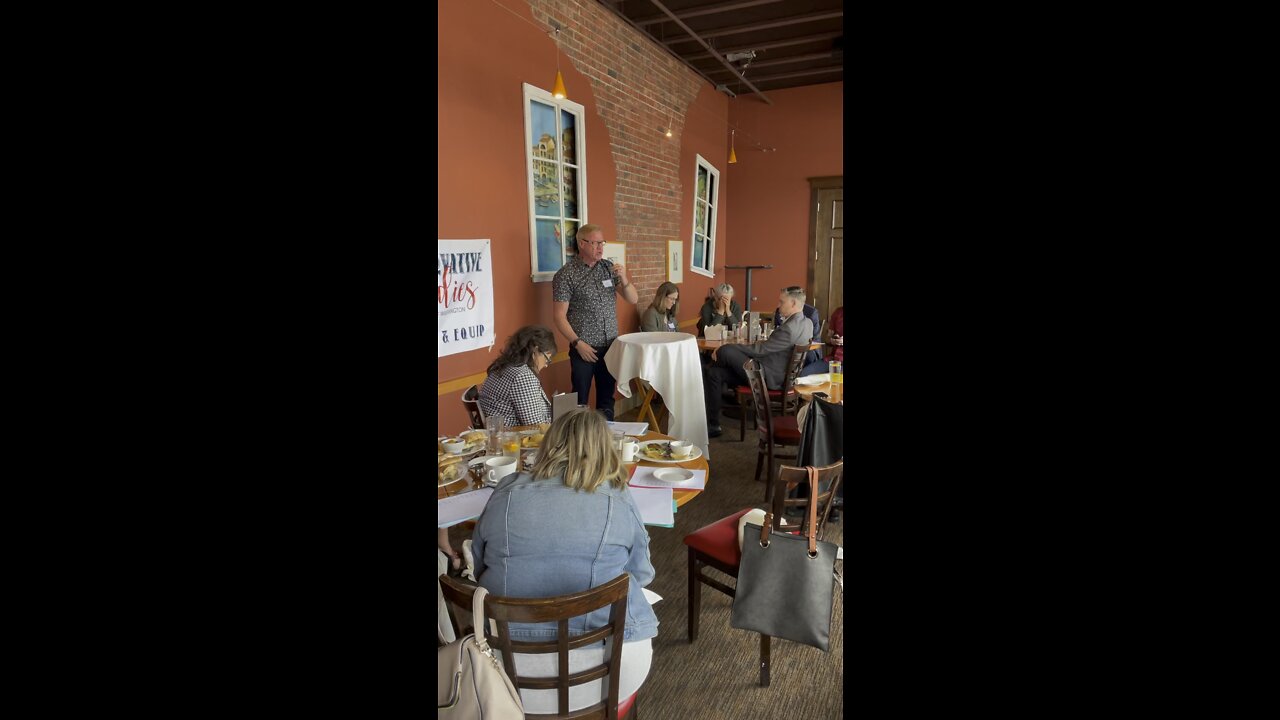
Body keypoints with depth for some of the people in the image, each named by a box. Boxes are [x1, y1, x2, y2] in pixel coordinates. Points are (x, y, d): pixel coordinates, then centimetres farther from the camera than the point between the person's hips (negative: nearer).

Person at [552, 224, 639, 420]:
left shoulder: (609, 268, 6)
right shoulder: (566, 275, -8)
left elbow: (633, 299, 5)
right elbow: (560, 317, -9)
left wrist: (623, 278, -12)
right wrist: (577, 343, -16)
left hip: (610, 346, 5)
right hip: (584, 349, -5)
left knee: (607, 398, 14)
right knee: (580, 402, 2)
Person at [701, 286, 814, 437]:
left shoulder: (790, 328, -24)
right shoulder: (806, 323, 7)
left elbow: (760, 350, -22)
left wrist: (725, 349, -17)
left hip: (769, 377, -10)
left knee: (725, 352, -22)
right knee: (714, 373, 2)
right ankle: (712, 425, 6)